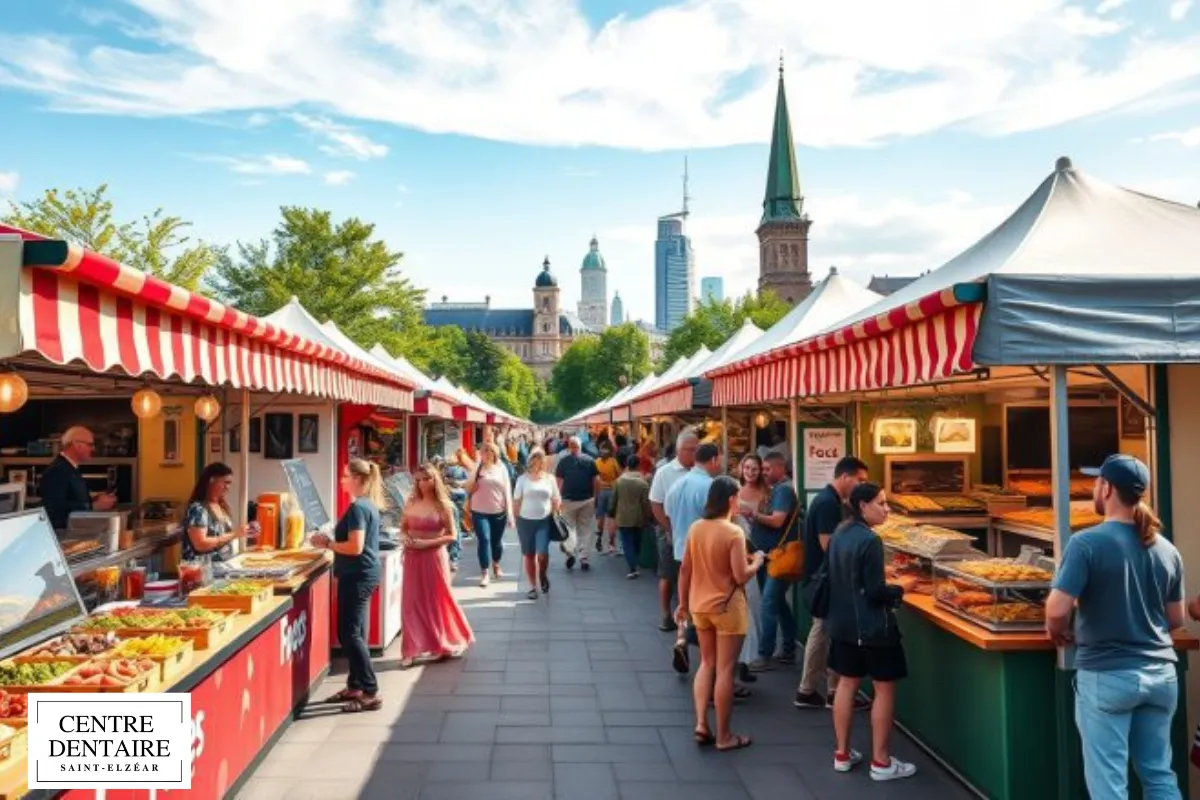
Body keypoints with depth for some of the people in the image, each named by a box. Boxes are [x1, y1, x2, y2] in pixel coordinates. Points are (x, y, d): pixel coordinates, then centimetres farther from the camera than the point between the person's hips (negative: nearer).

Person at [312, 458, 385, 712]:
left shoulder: (357, 507, -18)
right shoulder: (368, 504, 12)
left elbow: (355, 547, -25)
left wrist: (327, 543, -13)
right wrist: (331, 540, 11)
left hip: (357, 576, -10)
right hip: (363, 574, 10)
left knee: (349, 634, -6)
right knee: (355, 632, 16)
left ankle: (371, 693, -4)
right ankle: (355, 686, 25)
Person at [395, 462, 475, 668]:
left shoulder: (443, 506, -7)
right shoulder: (411, 503, 4)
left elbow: (451, 535, -7)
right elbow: (403, 528, 14)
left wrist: (428, 543, -17)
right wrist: (406, 539, -7)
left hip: (433, 556, -3)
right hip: (413, 557, 4)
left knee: (436, 599, 7)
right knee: (413, 601, 4)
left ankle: (442, 644, 25)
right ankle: (417, 648, 11)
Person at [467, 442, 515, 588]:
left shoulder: (501, 468, 2)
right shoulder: (476, 469, 0)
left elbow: (507, 491, 2)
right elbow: (469, 490, 3)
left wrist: (510, 513, -1)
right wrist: (475, 478, -16)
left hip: (499, 512, 1)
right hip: (480, 512, -1)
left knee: (497, 541, 12)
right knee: (483, 539, -10)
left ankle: (496, 565, 37)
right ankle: (484, 573, -5)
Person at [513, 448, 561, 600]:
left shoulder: (550, 478, 3)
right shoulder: (523, 479, 1)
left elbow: (556, 500, 9)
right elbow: (516, 500, 3)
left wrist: (555, 517, 2)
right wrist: (517, 519, -1)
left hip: (544, 521, 0)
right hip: (526, 521, 0)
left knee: (542, 553, -13)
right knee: (529, 555, 7)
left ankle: (543, 575, 19)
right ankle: (533, 586, 20)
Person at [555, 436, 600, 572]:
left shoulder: (563, 460, -3)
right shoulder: (590, 460, 0)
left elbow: (558, 482, -6)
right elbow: (596, 481, -2)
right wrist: (596, 497, 7)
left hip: (568, 499, -1)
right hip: (587, 500, 1)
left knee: (569, 526, 12)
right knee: (586, 529, 10)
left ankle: (570, 551, -8)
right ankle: (583, 558, 9)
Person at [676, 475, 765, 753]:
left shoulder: (695, 528, 0)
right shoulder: (733, 532, -17)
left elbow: (685, 570, 4)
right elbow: (741, 576, -19)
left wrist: (683, 603, 14)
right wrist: (756, 562, 1)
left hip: (699, 605, 6)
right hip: (727, 607, -5)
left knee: (706, 664, 19)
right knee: (724, 670, 4)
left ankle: (701, 725, 13)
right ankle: (724, 736, 13)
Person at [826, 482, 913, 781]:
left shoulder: (838, 534, 4)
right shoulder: (870, 541, -21)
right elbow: (876, 592, -20)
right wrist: (900, 590, -2)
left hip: (843, 622, 8)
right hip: (872, 626, -8)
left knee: (847, 683, 16)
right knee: (884, 688, 5)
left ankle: (842, 754, 24)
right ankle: (881, 762, 13)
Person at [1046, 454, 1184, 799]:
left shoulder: (1087, 542, -16)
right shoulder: (1167, 549, 3)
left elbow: (1057, 610, -22)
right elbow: (1176, 619, 12)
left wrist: (1058, 632, 0)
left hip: (1106, 676, -6)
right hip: (1161, 674, 6)